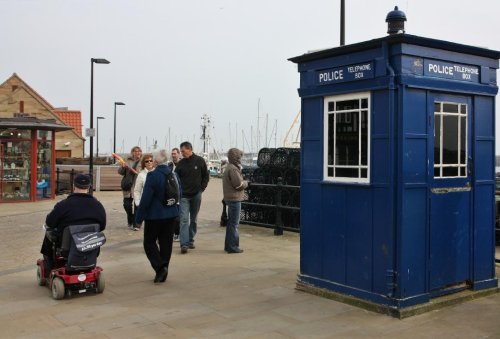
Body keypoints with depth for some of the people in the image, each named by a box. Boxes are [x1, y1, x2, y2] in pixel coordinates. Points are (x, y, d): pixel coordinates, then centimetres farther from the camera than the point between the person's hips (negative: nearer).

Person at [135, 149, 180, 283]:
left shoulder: (152, 175, -17)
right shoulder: (174, 175, 2)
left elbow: (146, 198, -17)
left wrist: (139, 217, -9)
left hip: (155, 215, -6)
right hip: (171, 215, 6)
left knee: (149, 242, 8)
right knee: (166, 243, 12)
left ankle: (160, 267, -9)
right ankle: (163, 274, 18)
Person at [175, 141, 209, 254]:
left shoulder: (200, 161, -1)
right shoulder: (180, 163, 1)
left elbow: (206, 176, 7)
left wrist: (201, 188, -2)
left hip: (196, 195, 1)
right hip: (184, 196, -1)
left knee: (194, 219, 11)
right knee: (184, 219, -9)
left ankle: (191, 240, 24)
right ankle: (184, 244, -13)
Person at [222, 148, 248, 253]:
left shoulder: (230, 168, 16)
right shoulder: (233, 169, -17)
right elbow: (239, 184, -20)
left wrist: (243, 182, 4)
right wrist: (246, 182, -2)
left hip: (230, 198, 11)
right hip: (234, 198, -11)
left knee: (231, 222, 17)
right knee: (234, 223, -5)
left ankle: (228, 245, 24)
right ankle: (232, 246, -1)